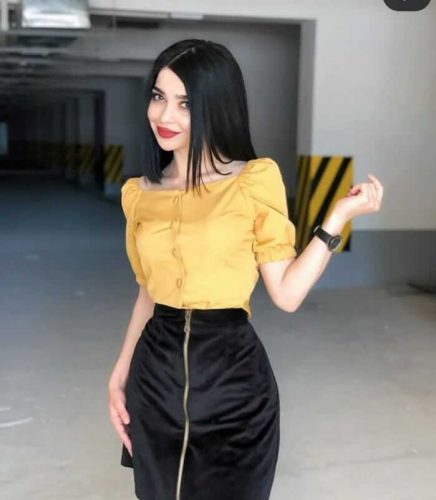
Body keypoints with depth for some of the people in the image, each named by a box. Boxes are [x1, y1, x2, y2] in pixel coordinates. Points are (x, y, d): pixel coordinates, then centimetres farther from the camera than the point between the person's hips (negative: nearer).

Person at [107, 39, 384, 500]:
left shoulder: (256, 180, -8)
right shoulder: (140, 193, 3)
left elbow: (287, 293, -8)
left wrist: (339, 217, -14)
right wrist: (119, 374, 9)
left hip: (233, 378, -3)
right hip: (155, 375, 4)